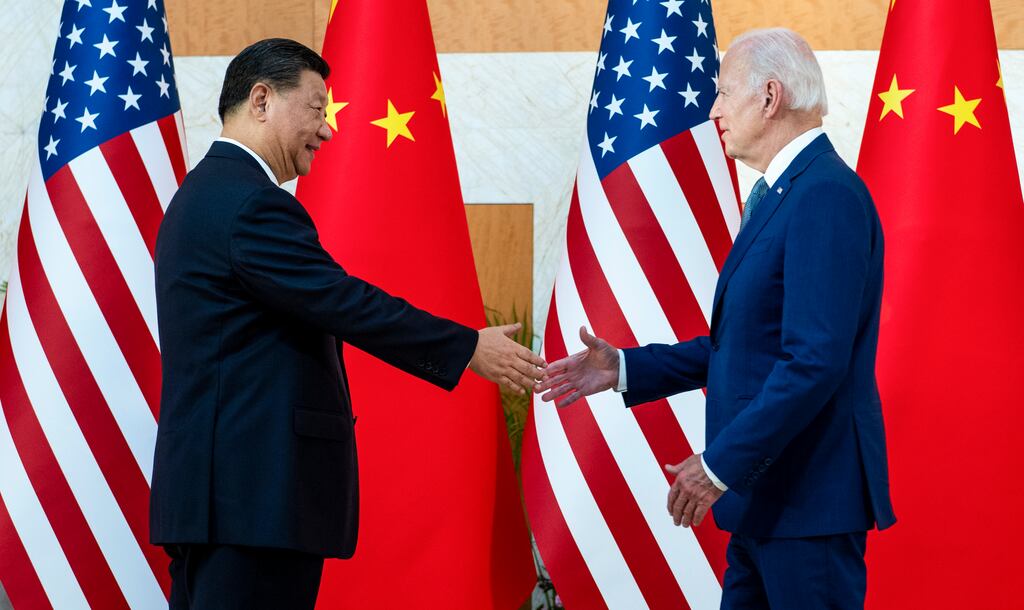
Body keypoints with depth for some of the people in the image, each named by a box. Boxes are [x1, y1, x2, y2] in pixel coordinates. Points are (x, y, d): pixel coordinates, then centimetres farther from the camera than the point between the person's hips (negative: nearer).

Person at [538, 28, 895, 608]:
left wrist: (721, 465, -21)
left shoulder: (828, 196, -17)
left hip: (808, 496, -10)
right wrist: (625, 369, 15)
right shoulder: (779, 195, 16)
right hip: (763, 495, 10)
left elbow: (816, 361, -24)